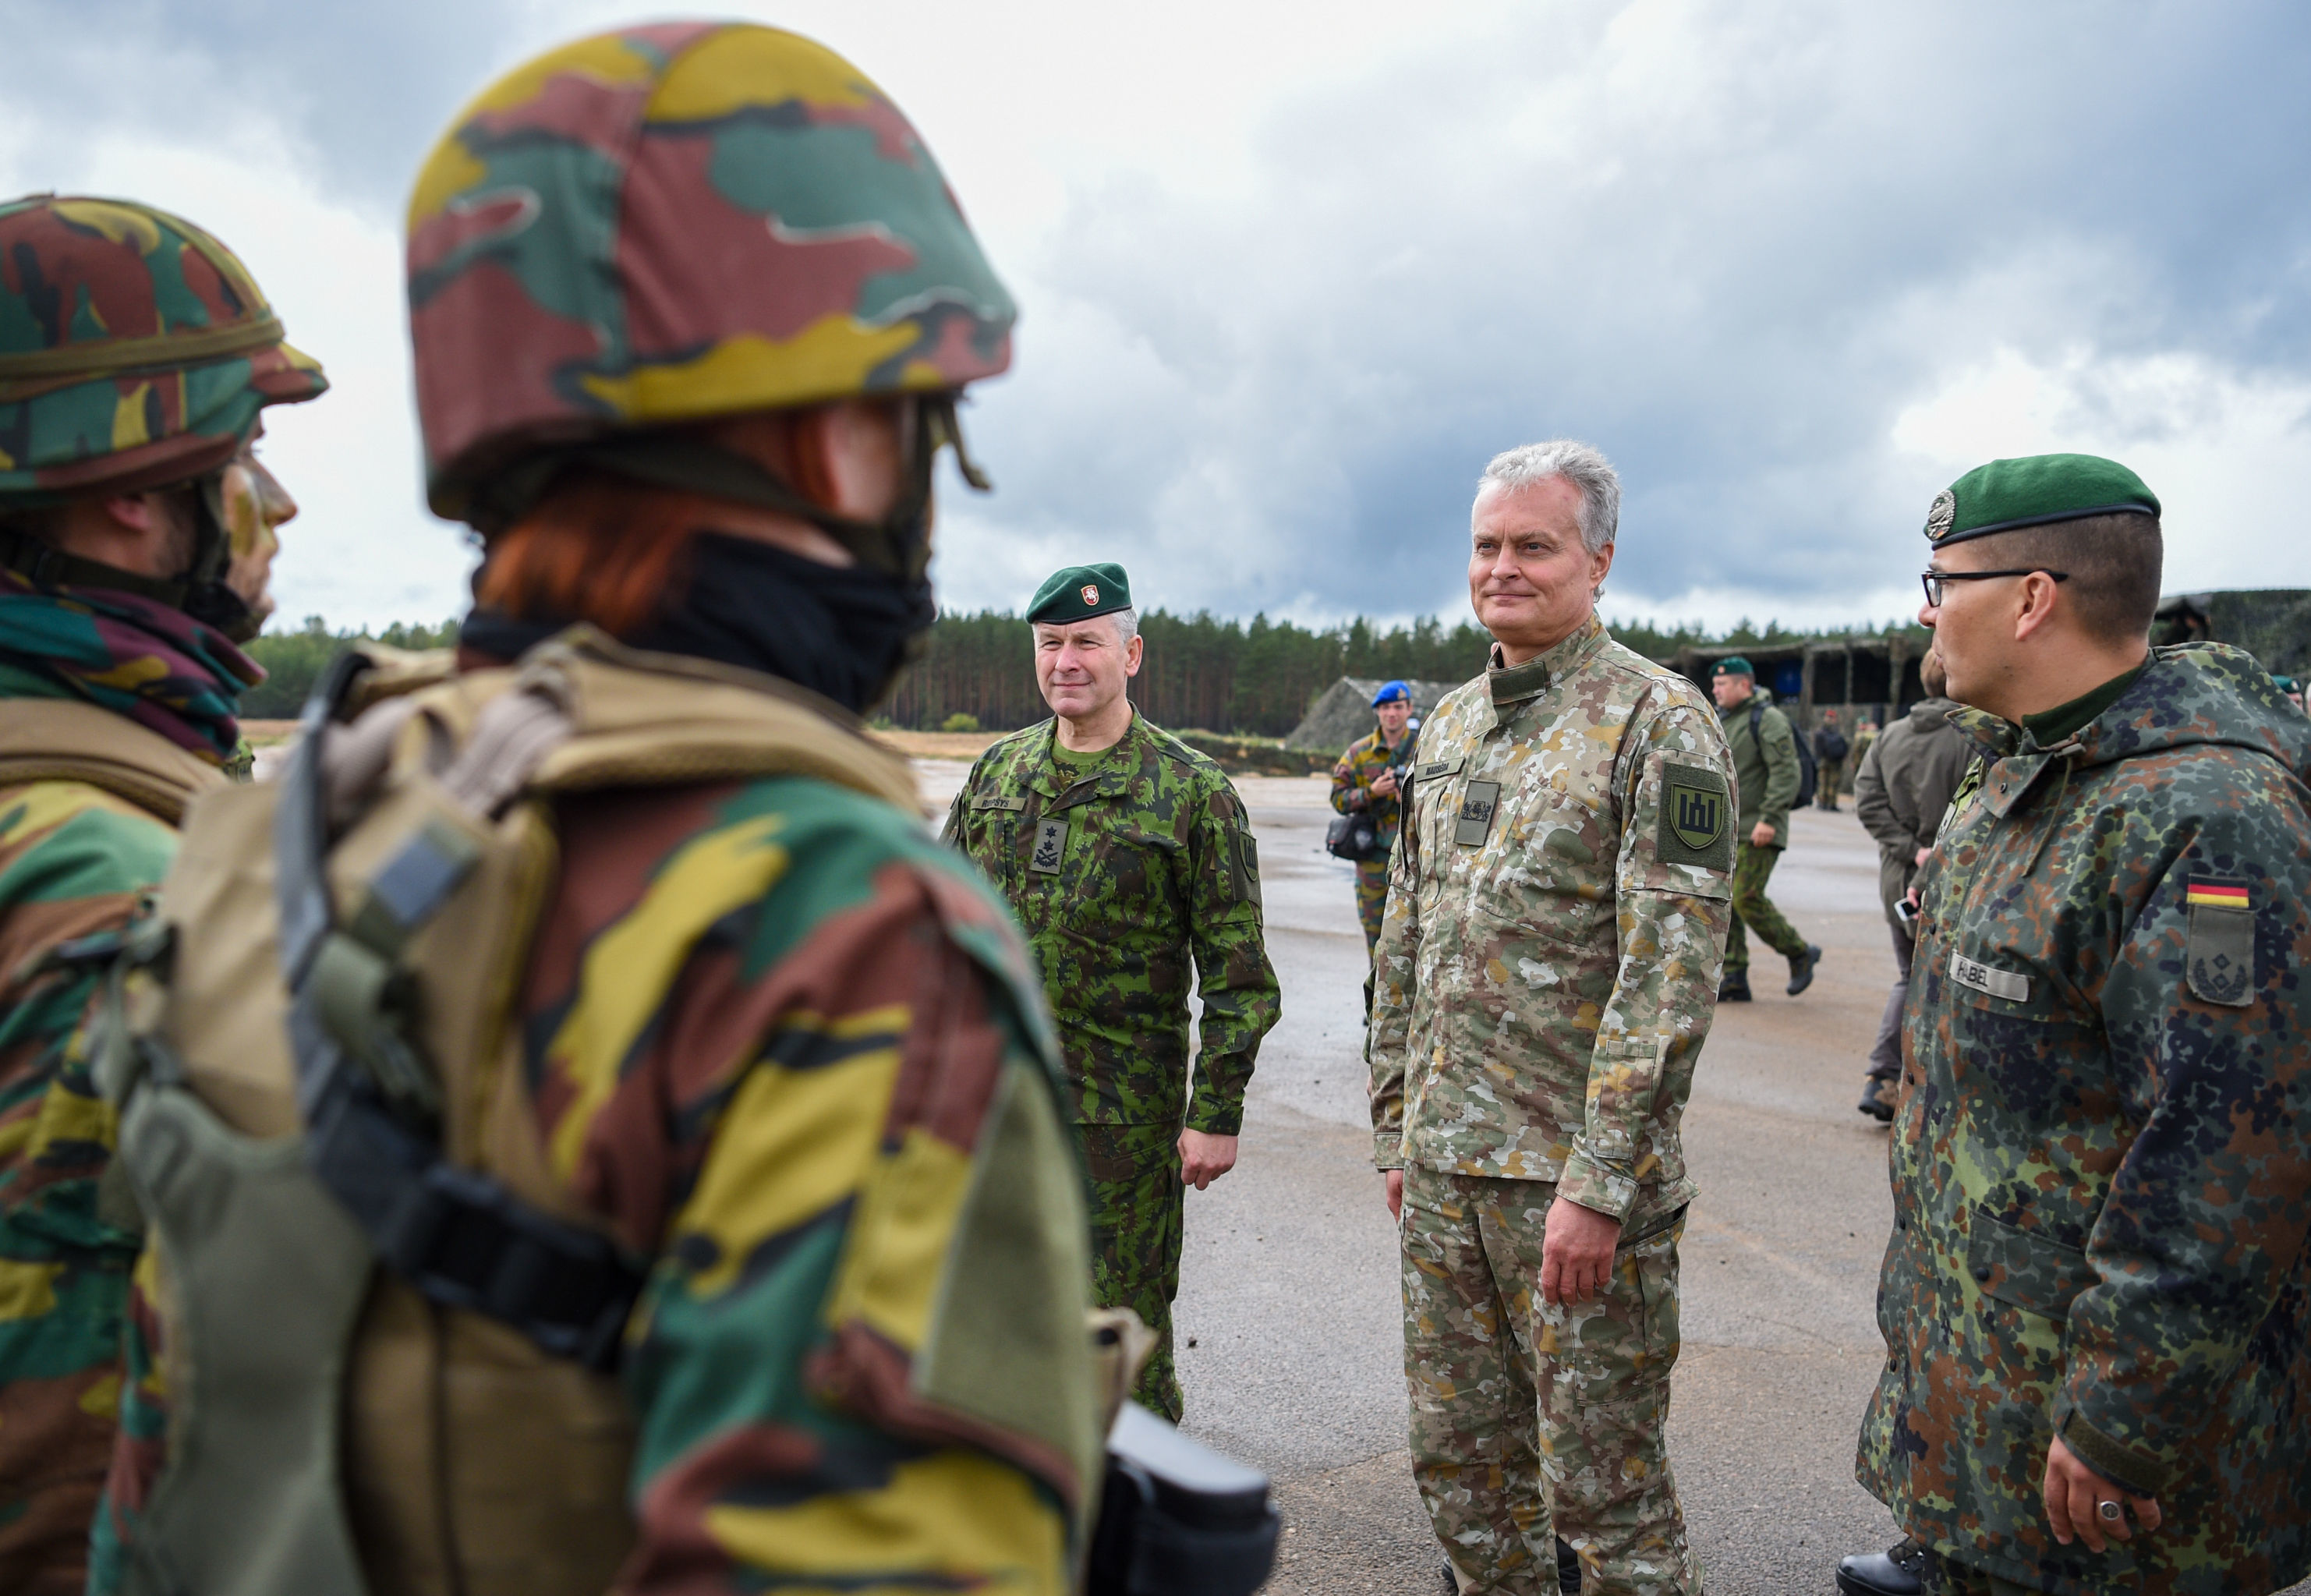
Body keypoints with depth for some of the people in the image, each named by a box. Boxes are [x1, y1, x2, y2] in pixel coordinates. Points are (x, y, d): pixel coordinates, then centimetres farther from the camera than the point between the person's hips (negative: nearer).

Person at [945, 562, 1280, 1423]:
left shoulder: (1194, 791, -7)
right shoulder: (997, 770, 7)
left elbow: (1237, 973, -7)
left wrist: (1217, 1113, -10)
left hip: (1122, 1111, -5)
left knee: (1123, 1319, 6)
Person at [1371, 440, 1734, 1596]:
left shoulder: (1657, 720, -10)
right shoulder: (1450, 722, 12)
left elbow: (1674, 967, -16)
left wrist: (1599, 1180, -20)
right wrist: (1394, 1127, 13)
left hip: (1577, 1175, -6)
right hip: (1442, 1165, 7)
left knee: (1602, 1487, 6)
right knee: (1460, 1460, 17)